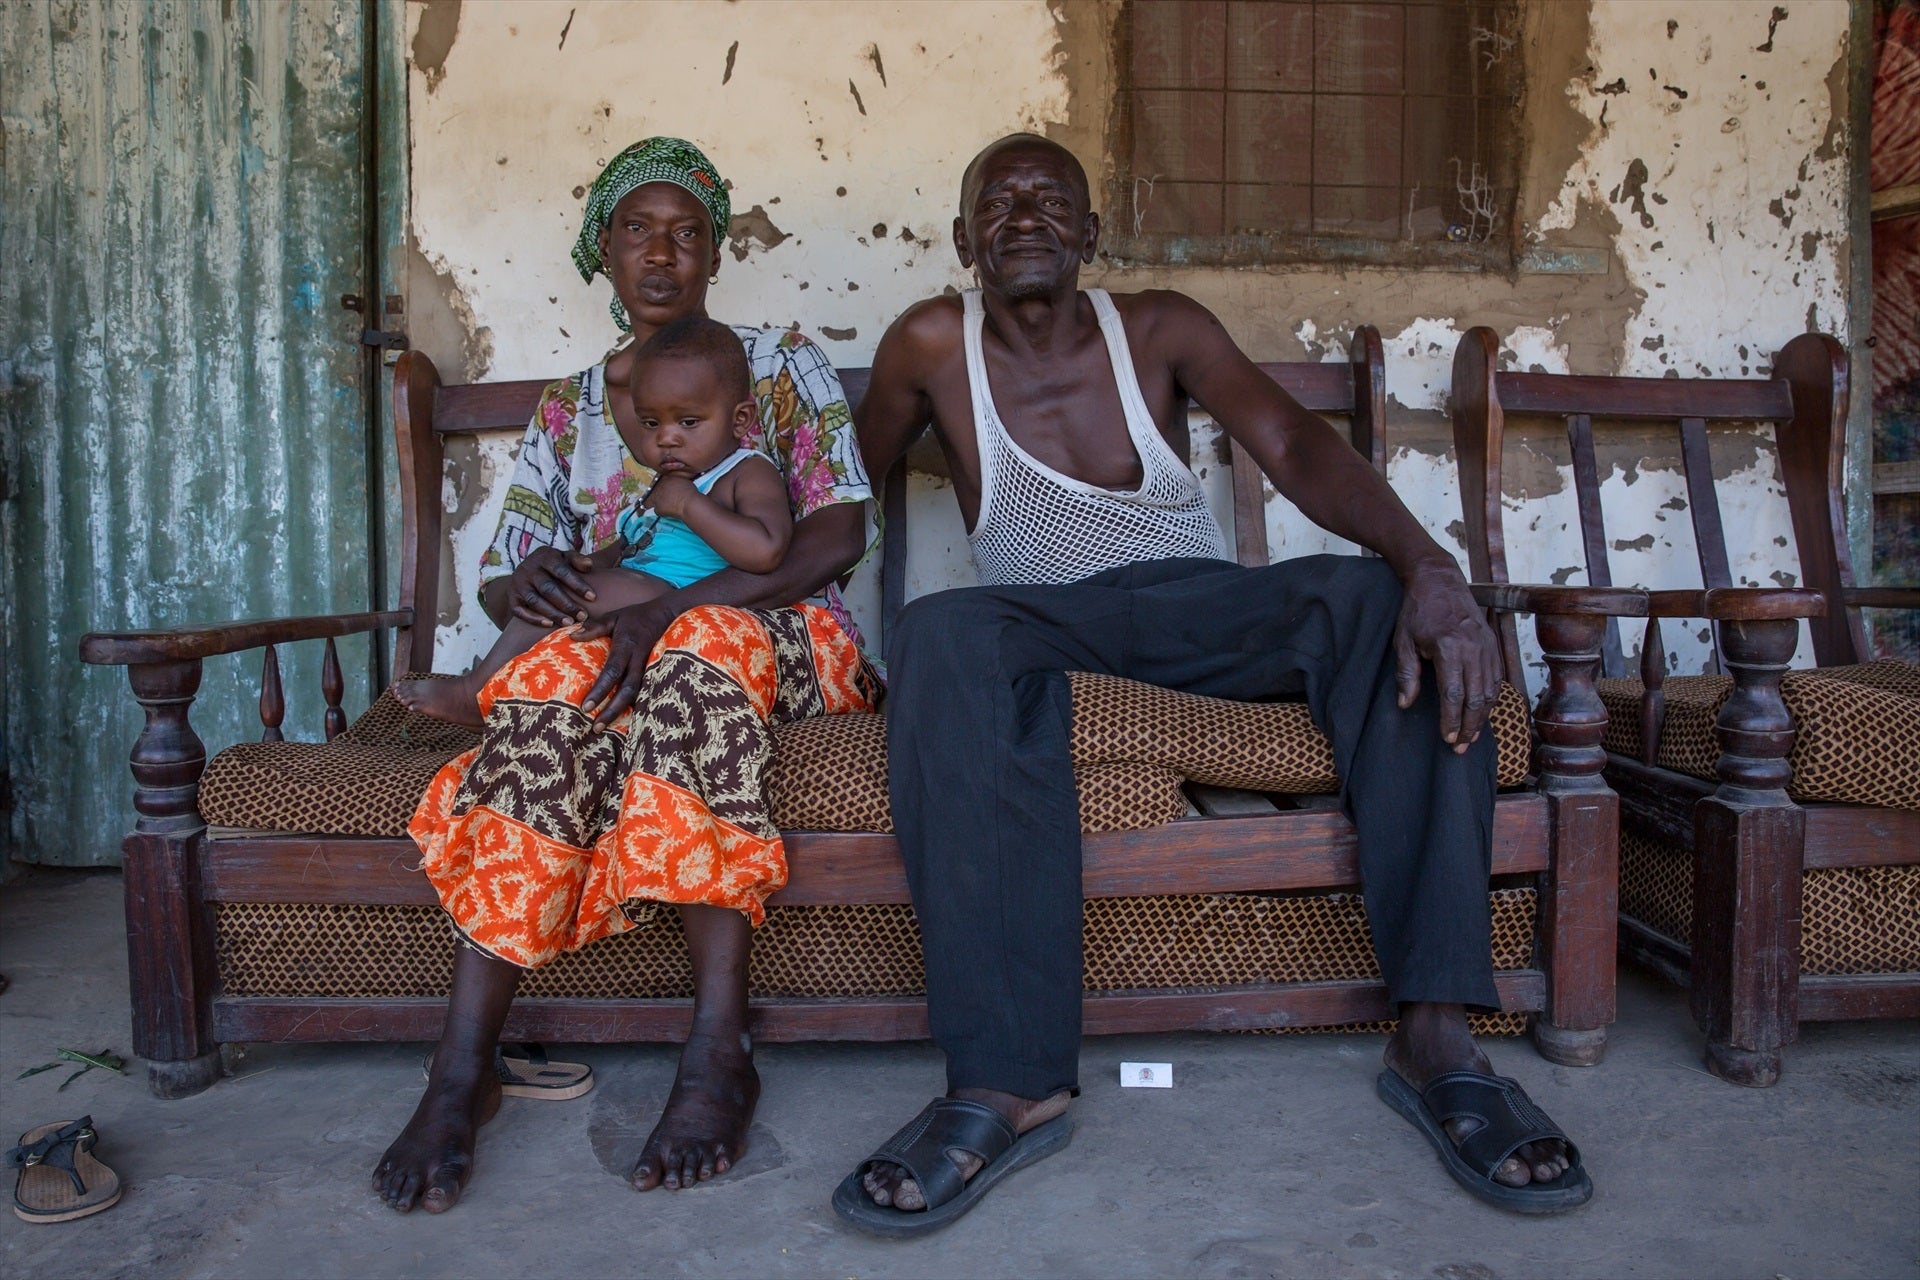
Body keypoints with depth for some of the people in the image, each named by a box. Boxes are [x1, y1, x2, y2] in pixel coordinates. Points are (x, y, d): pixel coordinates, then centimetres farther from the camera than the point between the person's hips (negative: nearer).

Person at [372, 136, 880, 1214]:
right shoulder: (569, 411, 18)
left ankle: (720, 1046, -40)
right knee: (555, 682, -34)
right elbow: (501, 580, 13)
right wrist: (525, 582, -16)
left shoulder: (782, 364, 8)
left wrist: (671, 608, -21)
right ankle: (463, 1071, -36)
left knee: (705, 644, -38)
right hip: (622, 645, 3)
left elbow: (840, 532, -7)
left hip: (783, 643, -2)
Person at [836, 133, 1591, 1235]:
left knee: (1385, 602, -27)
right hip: (1047, 623, -1)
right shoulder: (933, 346, 4)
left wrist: (1428, 566, -29)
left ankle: (1439, 1033, -32)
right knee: (946, 637, -35)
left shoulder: (1159, 329, 3)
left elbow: (1294, 445, -12)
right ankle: (1008, 1083, -41)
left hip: (1203, 611, 2)